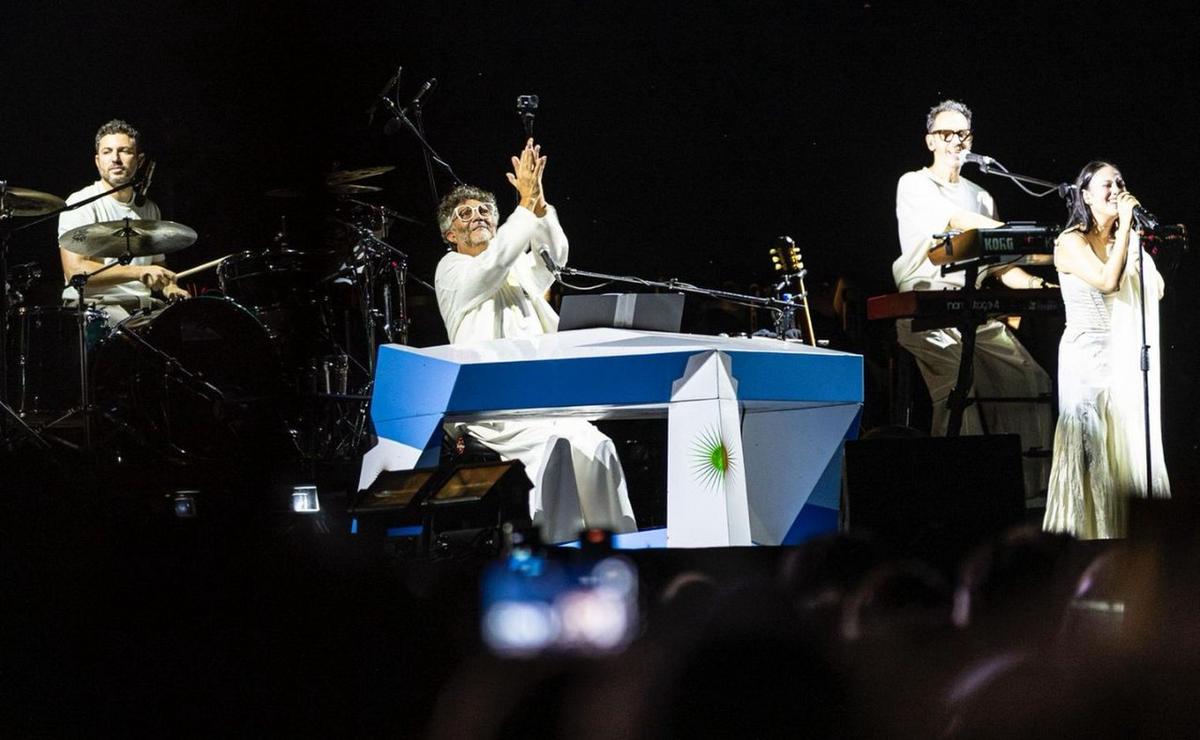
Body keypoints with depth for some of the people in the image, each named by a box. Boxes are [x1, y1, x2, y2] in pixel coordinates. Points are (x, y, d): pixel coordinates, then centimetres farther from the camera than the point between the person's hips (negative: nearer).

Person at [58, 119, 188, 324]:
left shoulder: (148, 209, 16)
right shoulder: (80, 204, -7)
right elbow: (75, 271, -19)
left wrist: (170, 289, 5)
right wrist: (138, 272, -27)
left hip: (142, 304, 7)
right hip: (91, 303, -7)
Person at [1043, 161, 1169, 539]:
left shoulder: (1126, 240, 12)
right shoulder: (1072, 242, -7)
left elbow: (1156, 290, 3)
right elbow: (1107, 280, -23)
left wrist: (1139, 231, -1)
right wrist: (1125, 227, -18)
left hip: (1126, 357, 6)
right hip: (1088, 356, -6)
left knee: (1131, 450, 5)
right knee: (1093, 453, -5)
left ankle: (1127, 533, 9)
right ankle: (1089, 532, 0)